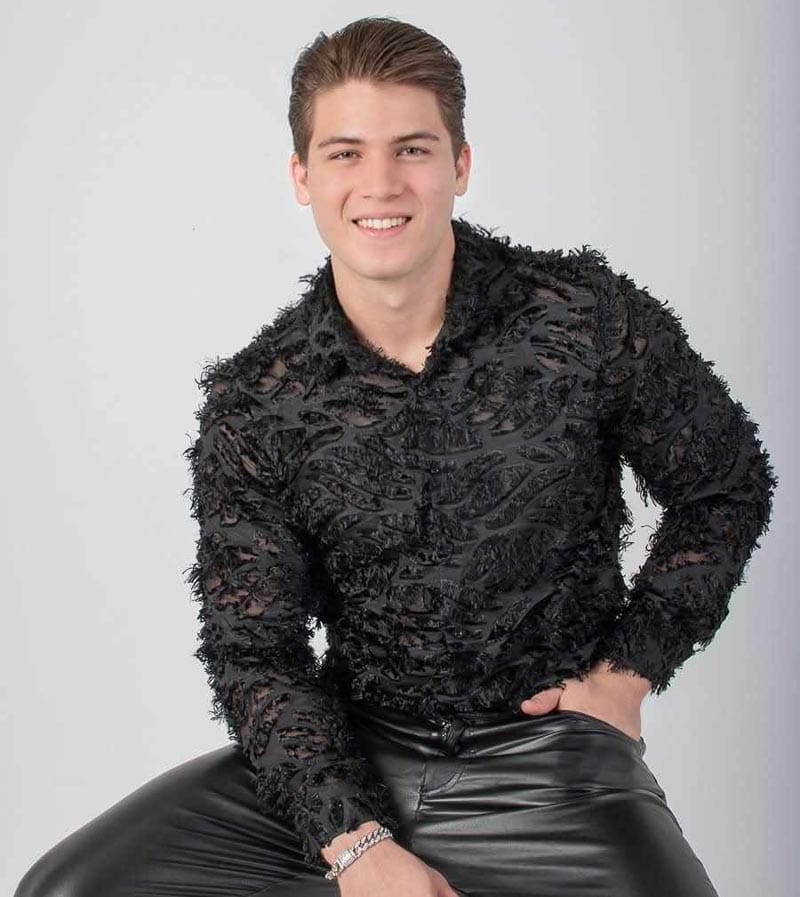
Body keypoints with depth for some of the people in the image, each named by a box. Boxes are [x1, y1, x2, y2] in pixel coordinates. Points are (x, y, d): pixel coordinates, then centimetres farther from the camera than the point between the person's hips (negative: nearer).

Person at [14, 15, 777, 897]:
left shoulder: (589, 318, -8)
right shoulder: (251, 404, -5)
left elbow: (725, 491, 7)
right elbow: (255, 652, -4)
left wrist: (627, 668, -2)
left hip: (544, 760, -1)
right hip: (352, 754, 2)